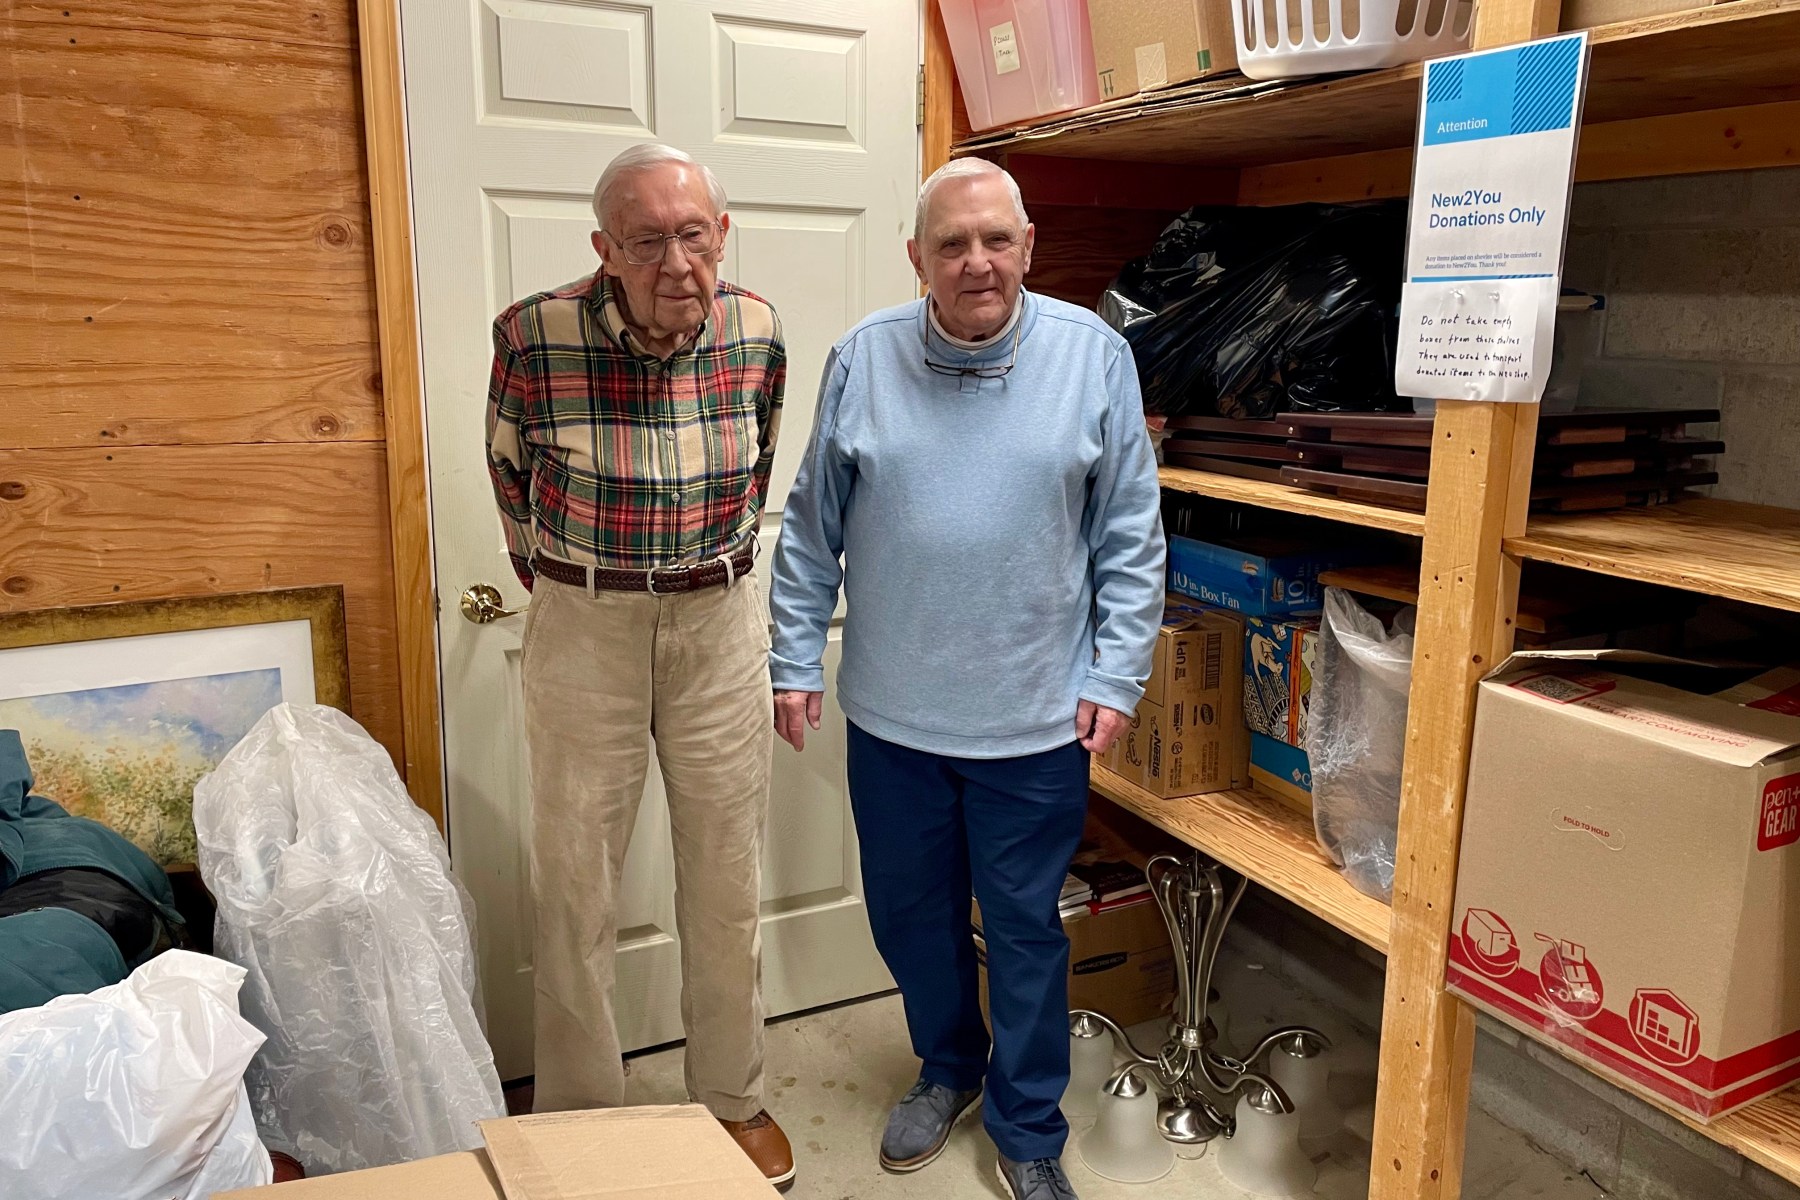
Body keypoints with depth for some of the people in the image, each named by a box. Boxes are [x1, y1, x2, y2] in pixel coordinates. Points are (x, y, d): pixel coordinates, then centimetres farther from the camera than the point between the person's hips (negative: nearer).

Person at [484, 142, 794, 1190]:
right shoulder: (536, 336, -15)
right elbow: (513, 474, 4)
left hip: (721, 623, 2)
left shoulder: (757, 332, -6)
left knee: (728, 878, 12)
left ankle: (735, 1097, 33)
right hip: (585, 628, -2)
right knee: (577, 886, 7)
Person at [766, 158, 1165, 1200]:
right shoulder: (863, 359, -2)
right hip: (893, 714, 2)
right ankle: (949, 1068, 45)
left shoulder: (1095, 355, -5)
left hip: (1034, 720, -2)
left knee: (1026, 931, 12)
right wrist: (798, 661, 4)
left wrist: (1117, 677, -4)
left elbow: (1132, 538, -1)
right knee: (911, 914, 18)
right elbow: (812, 531, 4)